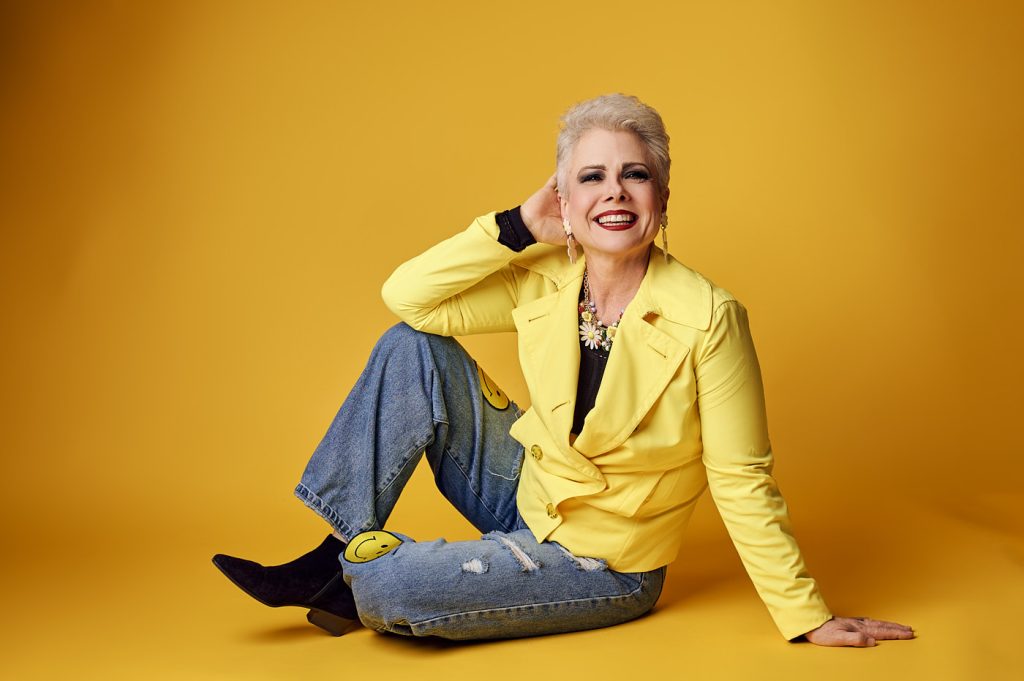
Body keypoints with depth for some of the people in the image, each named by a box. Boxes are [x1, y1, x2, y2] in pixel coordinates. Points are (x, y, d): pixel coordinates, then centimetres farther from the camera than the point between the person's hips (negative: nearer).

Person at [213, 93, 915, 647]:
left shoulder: (706, 317, -23)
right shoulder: (546, 284, -8)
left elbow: (743, 483, -18)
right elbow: (407, 293, -7)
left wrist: (808, 617, -17)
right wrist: (520, 227, -13)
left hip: (601, 565, -5)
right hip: (529, 497, 5)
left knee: (384, 586, -25)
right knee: (412, 347, -10)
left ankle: (354, 587, 15)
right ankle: (335, 558, -2)